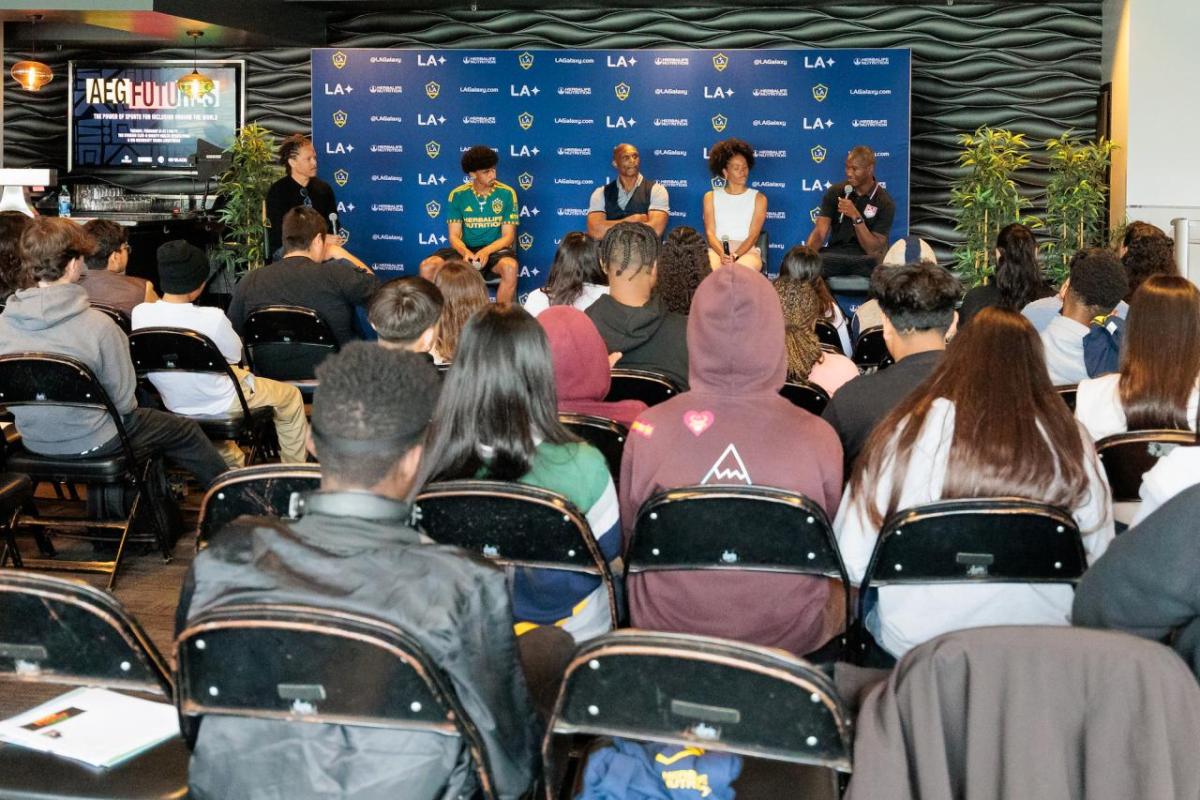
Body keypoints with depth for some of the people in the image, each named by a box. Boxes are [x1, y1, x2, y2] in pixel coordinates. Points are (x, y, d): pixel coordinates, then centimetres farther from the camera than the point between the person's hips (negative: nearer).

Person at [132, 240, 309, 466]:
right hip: (221, 406, -5)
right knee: (291, 395, 20)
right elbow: (235, 355, -11)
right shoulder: (212, 318, -30)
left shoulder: (139, 314, -19)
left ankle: (233, 463, 49)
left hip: (174, 404, 6)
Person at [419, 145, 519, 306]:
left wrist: (486, 251, -24)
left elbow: (508, 236, -4)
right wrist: (465, 252, -23)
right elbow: (454, 236, 0)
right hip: (466, 249, 2)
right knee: (428, 266, -23)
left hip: (496, 249, -2)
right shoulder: (457, 195, 1)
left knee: (510, 267, -37)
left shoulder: (506, 193, -3)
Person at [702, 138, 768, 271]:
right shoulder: (711, 197, 15)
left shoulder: (759, 198, 11)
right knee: (709, 268, -37)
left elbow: (753, 235, 0)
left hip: (747, 250, 0)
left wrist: (735, 256, -20)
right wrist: (722, 254, -18)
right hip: (717, 249, 0)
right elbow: (710, 233, 4)